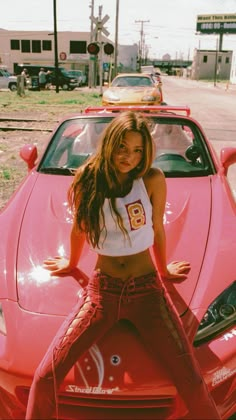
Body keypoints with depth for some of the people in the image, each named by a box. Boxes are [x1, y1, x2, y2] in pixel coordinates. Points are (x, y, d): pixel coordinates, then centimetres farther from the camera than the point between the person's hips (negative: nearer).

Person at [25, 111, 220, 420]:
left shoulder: (153, 179, -10)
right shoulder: (87, 179, -5)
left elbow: (158, 230, 4)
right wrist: (72, 263, 24)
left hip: (147, 290, -1)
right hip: (102, 290, 1)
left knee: (192, 383, -9)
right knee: (45, 377, -8)